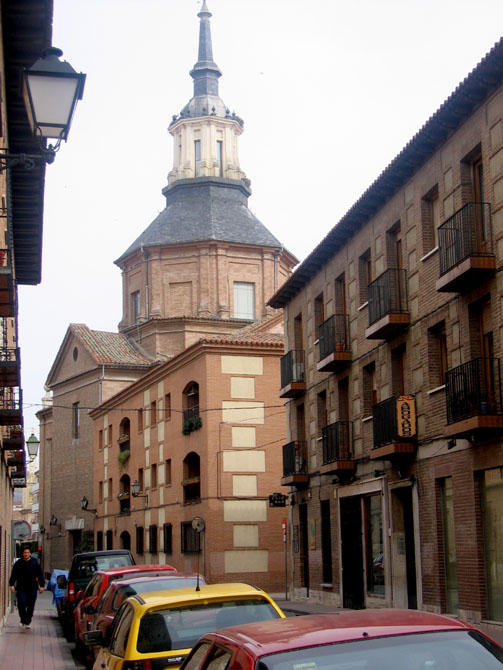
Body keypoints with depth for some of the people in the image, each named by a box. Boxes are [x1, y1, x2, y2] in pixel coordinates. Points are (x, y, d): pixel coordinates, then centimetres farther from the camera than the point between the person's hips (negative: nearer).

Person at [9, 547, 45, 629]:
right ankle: (23, 620, 9)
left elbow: (40, 574, 6)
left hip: (32, 588, 0)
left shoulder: (35, 563, 3)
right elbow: (13, 575, 7)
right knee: (21, 604, -11)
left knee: (31, 606, 1)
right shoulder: (18, 563, 5)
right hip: (21, 588, 0)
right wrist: (11, 585, -3)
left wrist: (41, 585, 0)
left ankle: (28, 621, 15)